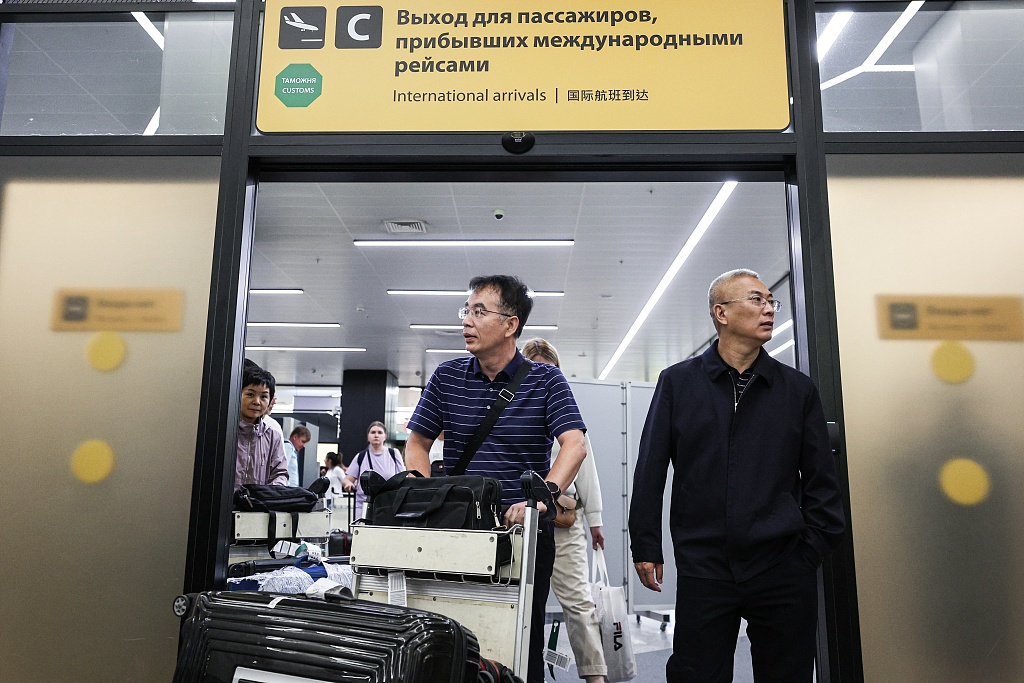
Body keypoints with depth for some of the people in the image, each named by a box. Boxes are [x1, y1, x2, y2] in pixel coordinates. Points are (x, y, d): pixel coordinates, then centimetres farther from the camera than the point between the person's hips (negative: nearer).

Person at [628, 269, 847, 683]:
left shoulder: (798, 389, 8)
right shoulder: (677, 383, 5)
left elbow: (820, 477, 10)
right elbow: (650, 470, 4)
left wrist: (816, 545, 0)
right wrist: (645, 547, 1)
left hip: (784, 569, 2)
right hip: (703, 567, -1)